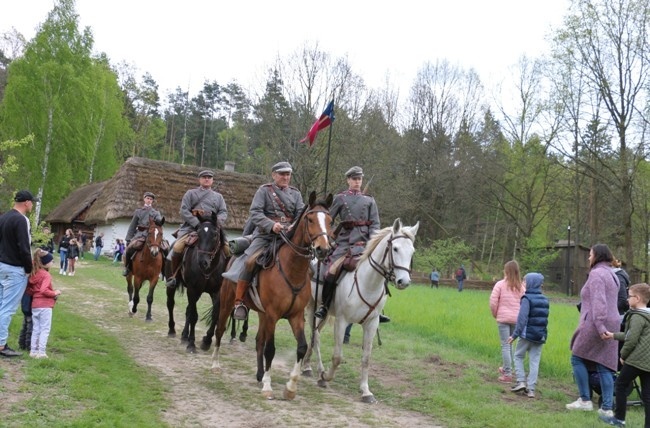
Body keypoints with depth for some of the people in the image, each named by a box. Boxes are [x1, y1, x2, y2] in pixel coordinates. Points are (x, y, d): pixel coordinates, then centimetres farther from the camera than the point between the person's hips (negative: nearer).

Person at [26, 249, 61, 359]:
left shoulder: (34, 274, 10)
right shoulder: (46, 275, -14)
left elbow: (29, 290, 13)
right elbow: (44, 290, -24)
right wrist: (55, 293, -11)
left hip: (35, 305, 8)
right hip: (45, 305, -8)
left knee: (36, 329, 14)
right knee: (45, 329, -1)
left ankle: (33, 351, 17)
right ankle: (41, 352, -3)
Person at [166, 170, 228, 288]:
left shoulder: (218, 196, 21)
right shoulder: (190, 193, 13)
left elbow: (224, 212, 10)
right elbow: (184, 211, 1)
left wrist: (218, 222, -14)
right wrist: (197, 223, -14)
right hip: (192, 226, -2)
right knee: (177, 247, -23)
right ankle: (173, 276, -4)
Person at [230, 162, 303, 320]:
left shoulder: (295, 193, 16)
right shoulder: (264, 191, 5)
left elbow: (301, 213, 3)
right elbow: (254, 213, -8)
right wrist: (271, 225, -25)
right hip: (265, 235, -4)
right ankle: (239, 302, -13)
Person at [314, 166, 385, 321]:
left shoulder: (369, 200, 14)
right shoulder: (340, 198, 10)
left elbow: (375, 223, 7)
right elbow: (328, 219, 10)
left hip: (365, 241, 2)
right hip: (345, 241, -2)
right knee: (332, 270, -19)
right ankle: (324, 306, -4)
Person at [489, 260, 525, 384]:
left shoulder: (500, 284, -6)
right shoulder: (521, 287, 4)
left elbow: (493, 302, -9)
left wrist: (495, 314, 7)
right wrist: (519, 314, 15)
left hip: (503, 318, -4)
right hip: (516, 319, 4)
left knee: (505, 345, -1)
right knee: (510, 344, 18)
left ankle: (507, 374, -2)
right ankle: (506, 368, 32)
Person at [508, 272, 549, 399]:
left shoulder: (527, 298, -13)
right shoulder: (544, 299, 9)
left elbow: (522, 318, -18)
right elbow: (544, 318, 13)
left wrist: (515, 335, -17)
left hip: (527, 334, -5)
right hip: (540, 336, 6)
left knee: (518, 356, 13)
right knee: (534, 361, 7)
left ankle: (521, 381, 3)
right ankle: (531, 388, 5)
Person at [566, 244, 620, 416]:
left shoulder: (597, 274, -10)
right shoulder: (611, 274, 19)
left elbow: (598, 302, -20)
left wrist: (599, 326, -26)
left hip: (596, 324, -9)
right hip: (612, 323, 9)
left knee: (577, 358, 4)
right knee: (604, 366, 7)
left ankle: (585, 400, 5)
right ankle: (607, 408, 6)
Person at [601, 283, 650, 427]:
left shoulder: (637, 317, -14)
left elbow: (632, 340, -18)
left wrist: (623, 355, -4)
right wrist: (614, 335, 29)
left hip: (636, 360, -8)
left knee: (620, 384, 8)